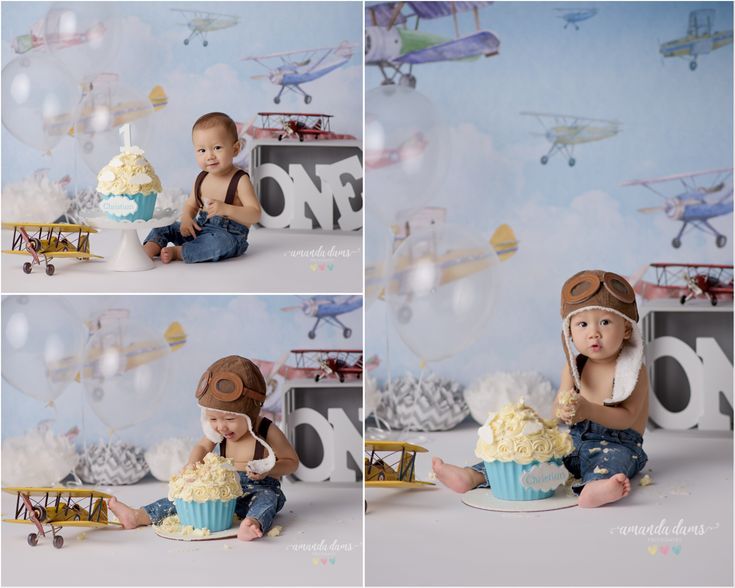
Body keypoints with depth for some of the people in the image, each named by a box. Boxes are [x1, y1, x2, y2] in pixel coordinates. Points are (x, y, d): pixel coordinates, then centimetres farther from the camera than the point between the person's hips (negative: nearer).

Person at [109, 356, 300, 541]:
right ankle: (138, 516, -3)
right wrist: (192, 465, -13)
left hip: (260, 488, -6)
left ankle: (254, 524, -69)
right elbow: (202, 446, 9)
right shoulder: (220, 429, -3)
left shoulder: (268, 433, -17)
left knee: (267, 498, -38)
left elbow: (292, 461, -7)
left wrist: (268, 470, -25)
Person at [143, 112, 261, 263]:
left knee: (221, 243, -40)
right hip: (198, 229, 7)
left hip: (229, 235, -7)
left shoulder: (240, 180, -12)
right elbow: (191, 204, 19)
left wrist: (226, 209, -31)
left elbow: (255, 214, -18)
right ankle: (149, 249, -23)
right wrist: (186, 218, -5)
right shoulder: (202, 178, 7)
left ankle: (177, 252, -29)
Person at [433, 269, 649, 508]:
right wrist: (563, 410, -23)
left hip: (618, 443, -5)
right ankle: (474, 476, -23)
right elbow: (558, 408, 3)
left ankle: (593, 488, -70)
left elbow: (627, 418, -17)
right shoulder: (574, 366, 8)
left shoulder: (633, 370, -8)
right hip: (576, 439, 6)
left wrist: (589, 410, -34)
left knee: (616, 456, -38)